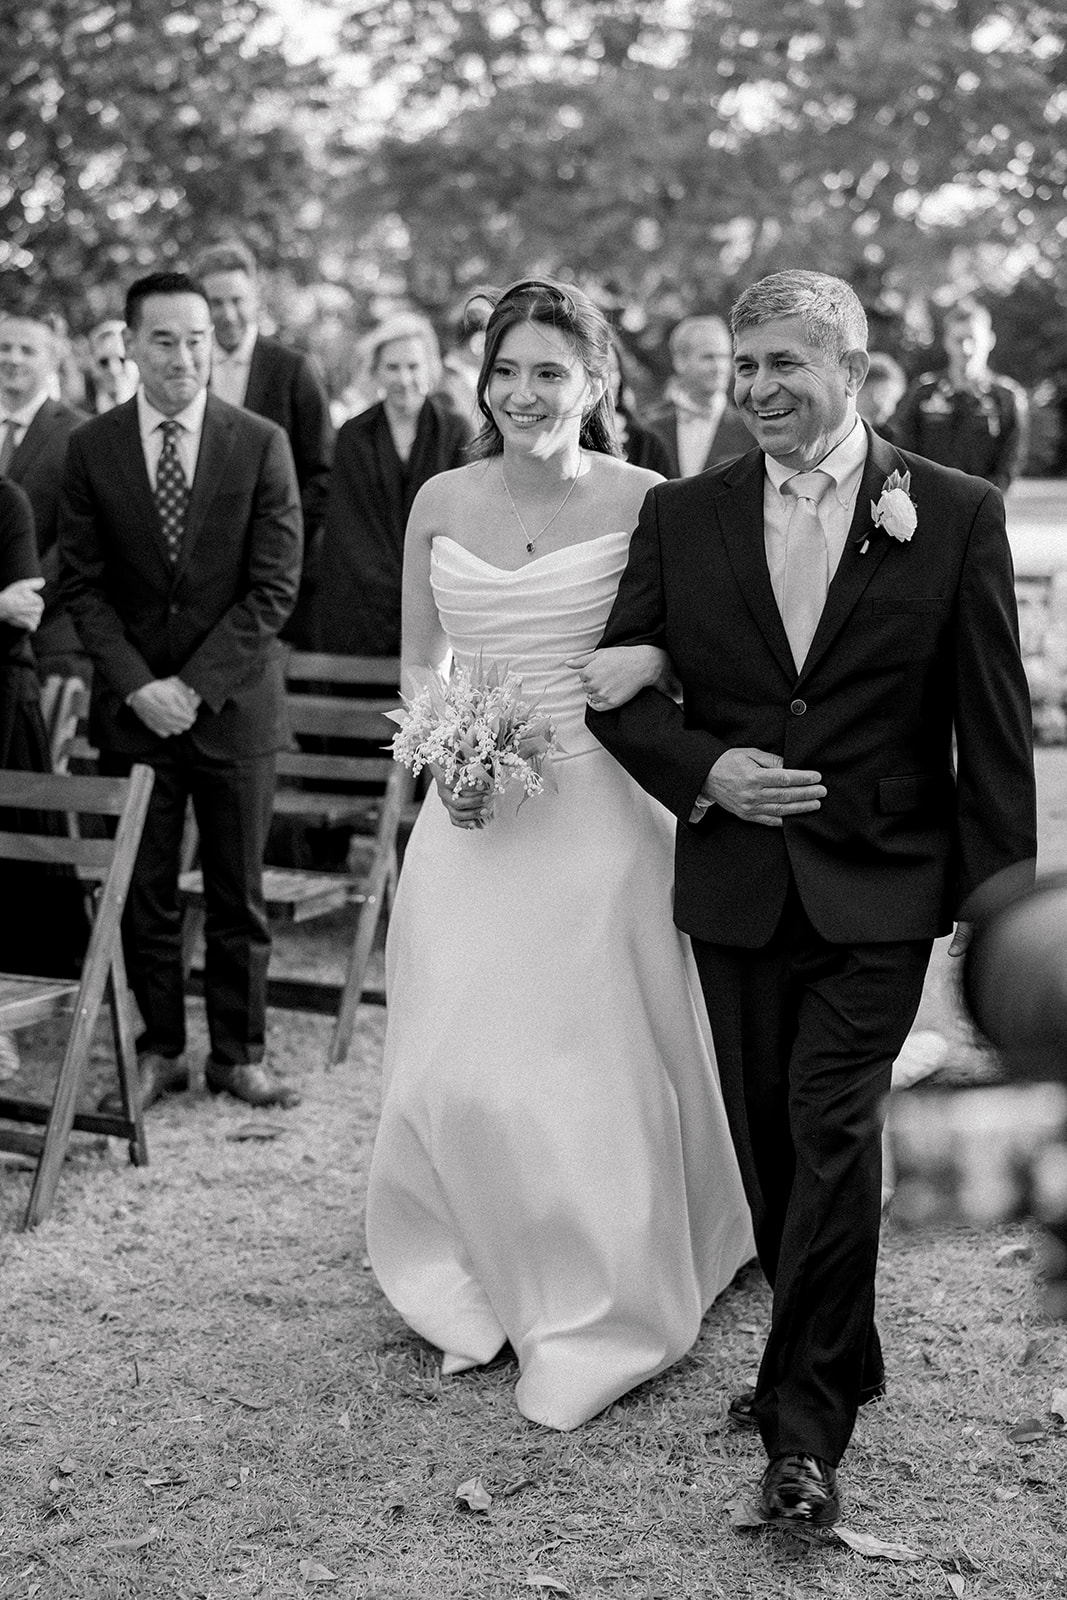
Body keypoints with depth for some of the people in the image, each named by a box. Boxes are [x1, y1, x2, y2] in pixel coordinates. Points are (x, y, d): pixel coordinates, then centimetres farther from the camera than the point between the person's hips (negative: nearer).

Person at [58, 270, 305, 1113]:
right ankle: (159, 1049, 20)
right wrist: (139, 685, -10)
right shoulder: (92, 448, 2)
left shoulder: (262, 443, -3)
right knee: (144, 891, 6)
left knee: (239, 890, 7)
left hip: (234, 702, -1)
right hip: (133, 705, 1)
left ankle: (240, 1054, 19)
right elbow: (84, 585, 2)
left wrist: (196, 685, -11)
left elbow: (275, 585, -6)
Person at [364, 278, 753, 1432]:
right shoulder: (439, 504, 4)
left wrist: (657, 660, -18)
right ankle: (480, 1290, 30)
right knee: (456, 1070, 6)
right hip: (474, 820, 3)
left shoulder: (641, 501, -6)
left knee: (590, 1070, 3)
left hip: (596, 816, -3)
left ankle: (597, 1324, 23)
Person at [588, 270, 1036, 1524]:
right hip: (735, 884, 4)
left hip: (877, 890, -3)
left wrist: (998, 902, -6)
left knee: (832, 1131, -9)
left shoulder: (956, 515, -3)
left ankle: (805, 1421, 4)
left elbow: (993, 726, -3)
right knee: (769, 1140, 12)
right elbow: (617, 686, 7)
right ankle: (839, 1364, 32)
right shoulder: (680, 516, 4)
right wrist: (702, 772, -12)